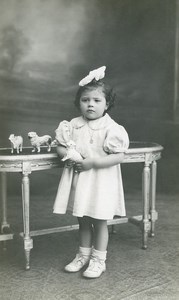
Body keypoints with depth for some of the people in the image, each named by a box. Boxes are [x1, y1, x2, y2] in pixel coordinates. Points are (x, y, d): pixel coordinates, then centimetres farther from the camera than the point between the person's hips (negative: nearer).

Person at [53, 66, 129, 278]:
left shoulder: (111, 128, -13)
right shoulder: (73, 125, 1)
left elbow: (118, 156, -17)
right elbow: (61, 146, 6)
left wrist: (92, 162, -23)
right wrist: (69, 156, -15)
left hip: (101, 181, -4)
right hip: (78, 180, 5)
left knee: (99, 221, 9)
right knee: (83, 220, 18)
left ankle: (98, 260, 25)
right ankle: (83, 255, 35)